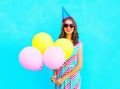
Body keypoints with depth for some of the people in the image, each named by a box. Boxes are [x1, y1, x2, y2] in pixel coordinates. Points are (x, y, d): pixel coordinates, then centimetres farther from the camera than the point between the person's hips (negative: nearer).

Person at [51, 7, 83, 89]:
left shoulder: (78, 44, -5)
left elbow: (79, 66, -8)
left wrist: (64, 78, -13)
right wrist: (54, 75, -14)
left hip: (73, 78, -1)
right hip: (59, 78, 1)